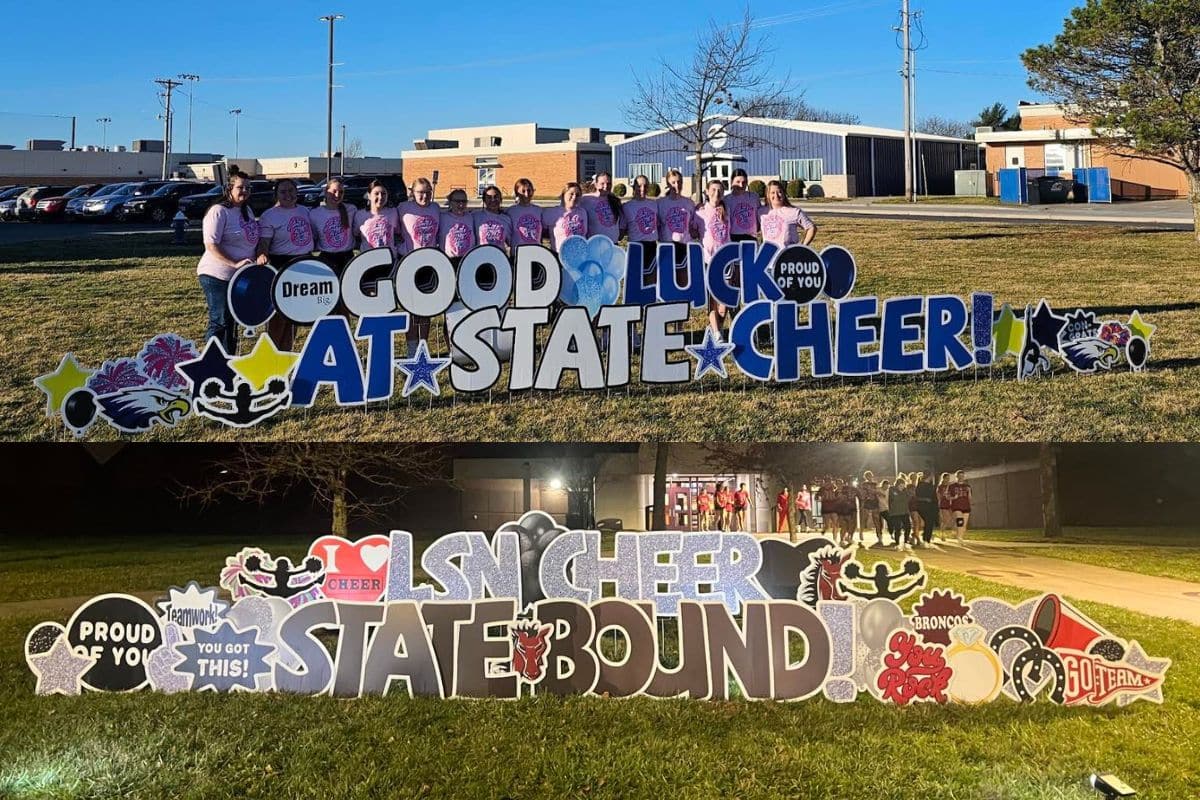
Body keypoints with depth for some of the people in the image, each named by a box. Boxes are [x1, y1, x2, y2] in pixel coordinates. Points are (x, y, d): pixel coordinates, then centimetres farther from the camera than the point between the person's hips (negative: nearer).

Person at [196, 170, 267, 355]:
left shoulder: (247, 211, 11)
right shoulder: (219, 211, -14)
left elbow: (253, 239, 21)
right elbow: (211, 246, -20)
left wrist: (259, 254, -1)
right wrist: (234, 263, -28)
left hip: (240, 277, 8)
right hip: (217, 277, -8)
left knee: (233, 321, 15)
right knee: (219, 322, -6)